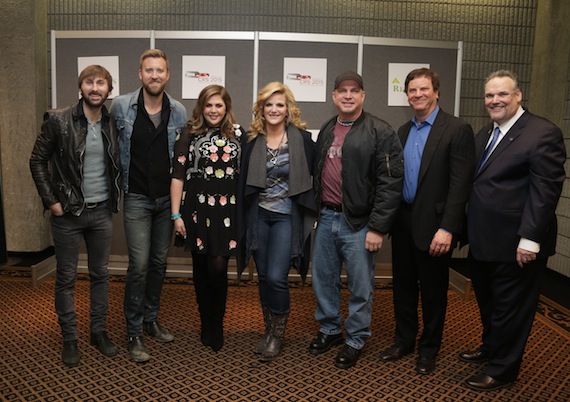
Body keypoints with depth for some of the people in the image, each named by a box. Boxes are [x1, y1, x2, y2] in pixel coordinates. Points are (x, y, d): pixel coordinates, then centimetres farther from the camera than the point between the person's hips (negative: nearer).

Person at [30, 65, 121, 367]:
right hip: (68, 212, -3)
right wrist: (51, 200, -8)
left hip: (101, 211, 3)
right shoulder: (59, 121, -9)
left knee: (100, 274, 12)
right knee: (66, 278, 7)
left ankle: (99, 331, 27)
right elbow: (37, 161, -4)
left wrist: (115, 197, 5)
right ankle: (69, 339, 21)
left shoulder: (112, 124, 2)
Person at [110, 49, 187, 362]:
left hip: (167, 198, 3)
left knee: (159, 262, 12)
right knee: (139, 264, -6)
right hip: (137, 198, -3)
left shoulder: (179, 111, 0)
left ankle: (150, 319, 29)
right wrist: (119, 182, 2)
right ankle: (134, 333, 8)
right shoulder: (121, 106, -7)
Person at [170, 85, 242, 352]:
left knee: (218, 267, -5)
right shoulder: (189, 134, 2)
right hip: (197, 208, 0)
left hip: (227, 210, 0)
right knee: (201, 267, 8)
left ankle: (216, 327, 15)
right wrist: (176, 214, -5)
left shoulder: (238, 134, 7)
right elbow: (178, 175, -1)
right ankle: (206, 324, 27)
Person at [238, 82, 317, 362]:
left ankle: (278, 335, 15)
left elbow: (315, 175, -1)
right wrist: (242, 218, 6)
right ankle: (268, 331, 30)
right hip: (258, 216, 4)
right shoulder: (252, 140, 3)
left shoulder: (302, 139, -6)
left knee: (276, 277, -9)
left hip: (287, 217, -3)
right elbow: (243, 181, 8)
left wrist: (311, 212, -3)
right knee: (263, 277, 11)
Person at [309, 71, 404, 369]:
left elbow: (390, 184, -14)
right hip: (326, 218, 6)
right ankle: (330, 330, 36)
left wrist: (378, 228, -16)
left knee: (360, 287, 6)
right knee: (323, 279, 16)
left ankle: (355, 340, 26)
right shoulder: (327, 130, 12)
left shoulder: (380, 132, -9)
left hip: (358, 222, -6)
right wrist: (315, 212, 11)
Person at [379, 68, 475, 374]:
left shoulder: (457, 130, -9)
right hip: (403, 222, 6)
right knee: (403, 285, 15)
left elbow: (460, 184, -15)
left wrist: (447, 228, -20)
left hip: (433, 224, -5)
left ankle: (428, 348, 28)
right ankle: (404, 340, 32)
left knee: (433, 289, 10)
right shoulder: (403, 131, 11)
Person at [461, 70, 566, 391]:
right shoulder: (485, 134, 13)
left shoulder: (543, 133, -13)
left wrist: (530, 238, -22)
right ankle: (491, 347, 43)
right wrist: (468, 229, 12)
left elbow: (545, 190, -18)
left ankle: (503, 370, 24)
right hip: (484, 241, 8)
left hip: (515, 244, -8)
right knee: (488, 302, 22)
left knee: (510, 309, 8)